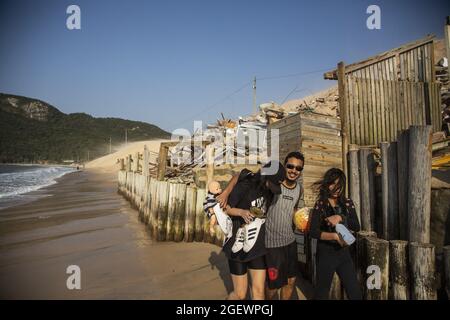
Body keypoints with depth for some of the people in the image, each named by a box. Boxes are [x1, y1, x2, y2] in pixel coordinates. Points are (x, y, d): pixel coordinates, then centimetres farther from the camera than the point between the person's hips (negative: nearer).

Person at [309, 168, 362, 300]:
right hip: (325, 254, -3)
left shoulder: (347, 203, 3)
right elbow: (313, 232, -17)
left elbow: (356, 227, -5)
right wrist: (335, 236, -27)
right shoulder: (320, 204, -9)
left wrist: (340, 218, -20)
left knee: (355, 293, 8)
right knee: (322, 293, 12)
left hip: (344, 252, 4)